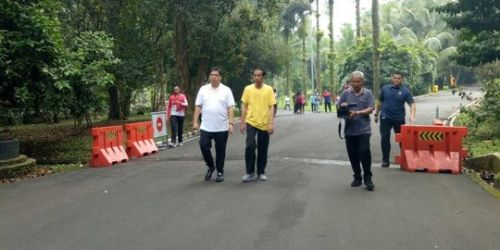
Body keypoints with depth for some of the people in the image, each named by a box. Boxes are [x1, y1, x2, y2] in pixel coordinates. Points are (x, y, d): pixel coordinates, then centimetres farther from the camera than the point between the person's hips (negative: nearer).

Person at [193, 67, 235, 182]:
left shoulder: (226, 90, 0)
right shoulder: (203, 89, 6)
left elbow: (231, 108, -3)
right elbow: (198, 107, 6)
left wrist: (230, 123, -11)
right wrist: (195, 122, 0)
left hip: (222, 128, -1)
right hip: (206, 127, 2)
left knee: (220, 150, 5)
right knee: (203, 146, -4)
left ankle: (220, 172, 19)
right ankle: (210, 166, 21)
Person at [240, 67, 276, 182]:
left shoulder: (269, 89, -2)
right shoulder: (248, 89, 0)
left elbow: (271, 107, -3)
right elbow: (244, 106, 5)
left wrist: (271, 124, -10)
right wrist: (242, 122, 2)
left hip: (264, 124, 0)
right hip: (251, 122, 0)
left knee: (263, 150, 7)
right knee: (250, 146, -13)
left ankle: (261, 173, 22)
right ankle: (250, 172, 1)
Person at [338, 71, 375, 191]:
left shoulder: (368, 93, 2)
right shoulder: (346, 93, 7)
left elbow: (370, 109, -6)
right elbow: (339, 107, 10)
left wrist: (357, 112, -19)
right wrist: (342, 106, -13)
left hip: (364, 129, -2)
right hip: (349, 130, 3)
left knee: (364, 152, -11)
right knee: (353, 155, 8)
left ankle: (367, 178, 3)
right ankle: (357, 177, 23)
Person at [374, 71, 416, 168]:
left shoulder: (405, 91, -2)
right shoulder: (385, 89, 4)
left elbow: (412, 104, -9)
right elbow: (380, 102, 13)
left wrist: (412, 115, -25)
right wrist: (376, 114, 13)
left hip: (399, 118, -1)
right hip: (386, 117, 1)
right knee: (385, 139, -2)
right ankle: (385, 160, 7)